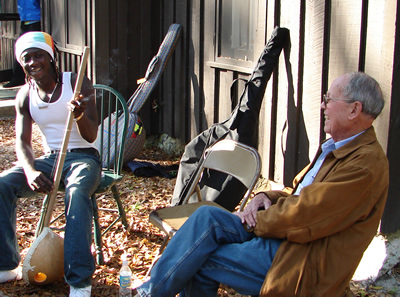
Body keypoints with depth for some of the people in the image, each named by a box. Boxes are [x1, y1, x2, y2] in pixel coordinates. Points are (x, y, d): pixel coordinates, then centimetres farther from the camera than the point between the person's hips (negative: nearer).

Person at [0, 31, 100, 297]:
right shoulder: (25, 96, 3)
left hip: (83, 156, -4)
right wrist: (30, 171, -24)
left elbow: (91, 136, -15)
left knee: (76, 192, -38)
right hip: (49, 159, 5)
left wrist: (80, 115, -40)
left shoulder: (78, 83, -10)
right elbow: (22, 141, -2)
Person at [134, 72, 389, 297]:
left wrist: (255, 221, -9)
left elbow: (304, 216, -23)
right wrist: (267, 197, 0)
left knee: (198, 262, -14)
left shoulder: (367, 163, -20)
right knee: (207, 217, -9)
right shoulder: (336, 147, 14)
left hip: (304, 264, -9)